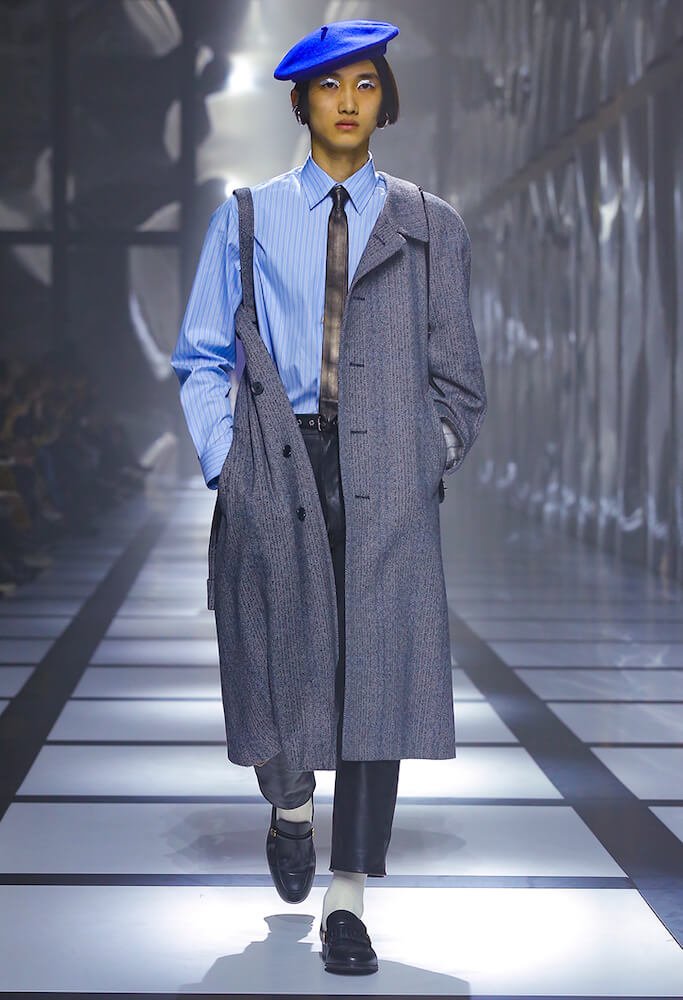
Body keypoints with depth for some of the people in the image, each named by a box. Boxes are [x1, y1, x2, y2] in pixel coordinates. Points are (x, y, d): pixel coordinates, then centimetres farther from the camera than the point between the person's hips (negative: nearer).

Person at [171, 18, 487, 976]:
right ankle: (291, 808, 35)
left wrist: (433, 462, 3)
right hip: (275, 464, 0)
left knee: (378, 668, -6)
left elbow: (458, 378, 14)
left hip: (385, 473, 0)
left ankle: (348, 898, 1)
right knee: (276, 656, 1)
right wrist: (226, 463, -1)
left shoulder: (431, 226, 12)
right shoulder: (246, 218, 11)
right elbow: (201, 358, 10)